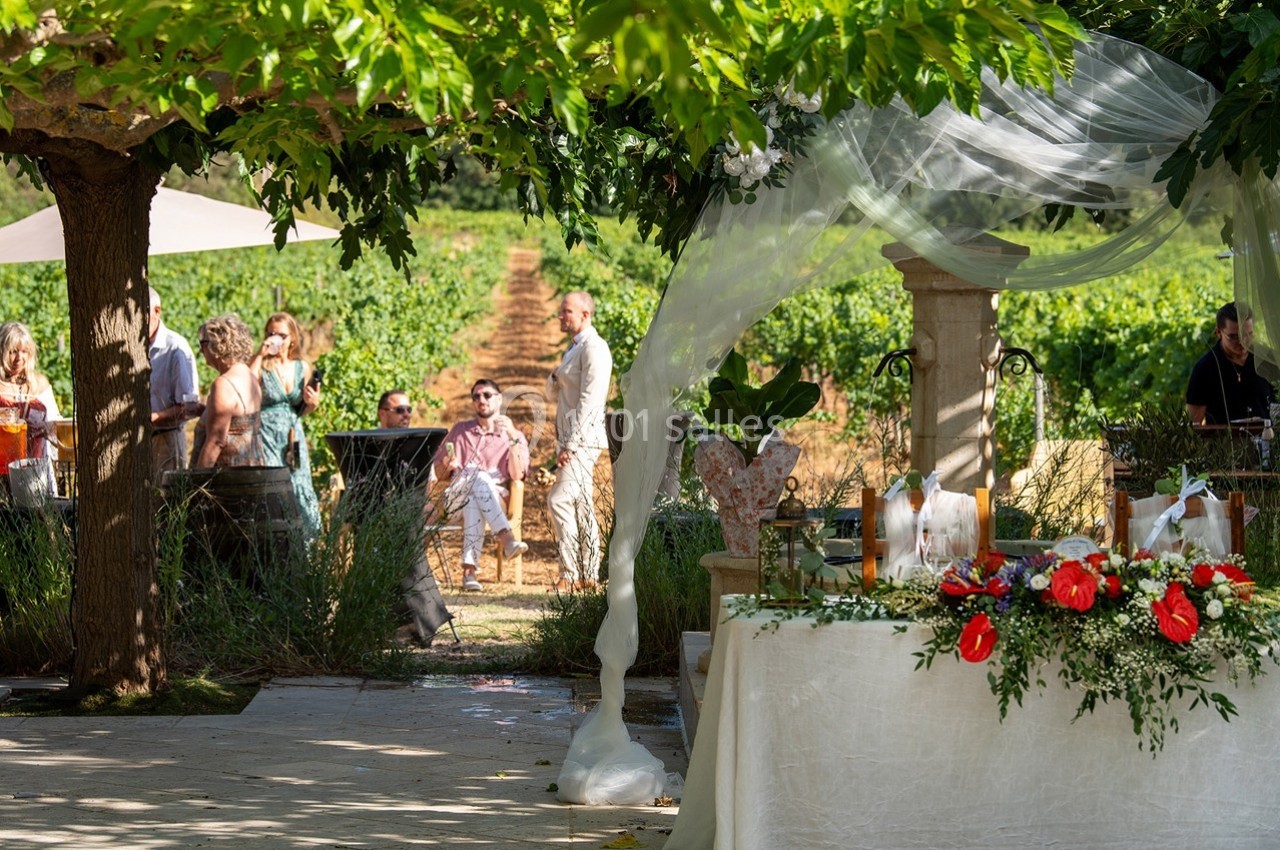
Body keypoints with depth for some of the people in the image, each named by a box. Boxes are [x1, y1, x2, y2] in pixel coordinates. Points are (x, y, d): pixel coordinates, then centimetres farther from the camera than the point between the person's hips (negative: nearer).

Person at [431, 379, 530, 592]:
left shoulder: (515, 436, 16)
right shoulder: (460, 431, 25)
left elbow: (517, 475, -3)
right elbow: (437, 473, 21)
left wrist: (513, 437, -13)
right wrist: (447, 466, -3)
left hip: (495, 499, -1)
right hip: (455, 498, 1)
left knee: (474, 499, -39)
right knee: (476, 476, -36)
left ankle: (469, 569, -53)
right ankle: (507, 538, -55)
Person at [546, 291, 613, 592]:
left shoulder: (593, 348, -12)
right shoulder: (575, 348, 20)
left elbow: (590, 400, -19)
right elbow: (555, 393, 24)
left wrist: (571, 444, -22)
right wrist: (555, 378, 0)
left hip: (584, 438, -10)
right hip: (571, 440, 10)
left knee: (559, 500, -18)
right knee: (581, 508, 9)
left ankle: (570, 573, -17)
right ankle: (589, 575, 10)